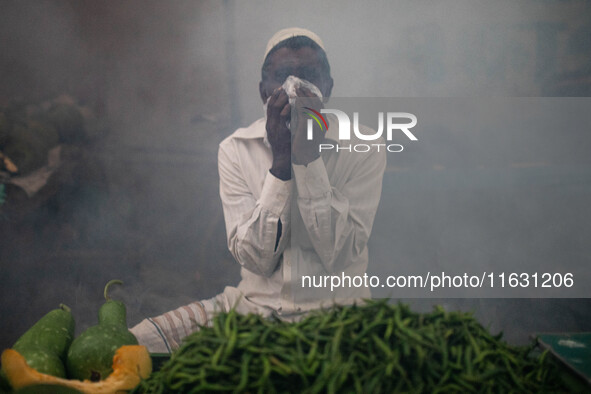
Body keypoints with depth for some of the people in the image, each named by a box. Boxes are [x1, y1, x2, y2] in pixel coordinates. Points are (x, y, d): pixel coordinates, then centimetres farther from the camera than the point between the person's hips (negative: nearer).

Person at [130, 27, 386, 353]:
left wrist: (309, 156, -21)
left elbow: (339, 255, -15)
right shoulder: (235, 149, 0)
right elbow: (257, 259, -9)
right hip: (254, 304, 3)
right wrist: (280, 161, -19)